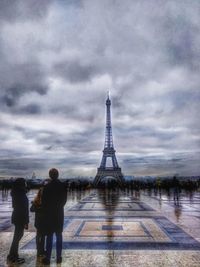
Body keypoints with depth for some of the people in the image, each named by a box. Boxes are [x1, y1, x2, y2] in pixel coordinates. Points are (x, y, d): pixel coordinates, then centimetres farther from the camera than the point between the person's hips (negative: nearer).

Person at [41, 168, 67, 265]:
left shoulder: (47, 187, -13)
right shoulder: (62, 186, -4)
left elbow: (44, 201, -7)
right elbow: (64, 200, 2)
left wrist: (45, 211, 10)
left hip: (49, 214, -3)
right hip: (59, 214, 3)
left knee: (49, 236, 5)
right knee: (59, 235, 12)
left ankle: (47, 258, 10)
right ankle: (59, 257, 17)